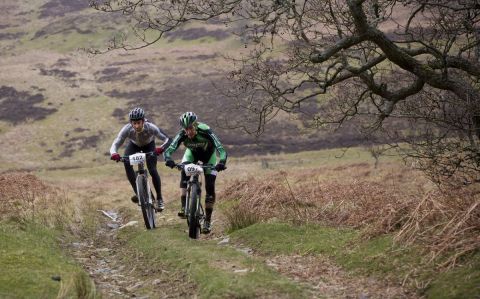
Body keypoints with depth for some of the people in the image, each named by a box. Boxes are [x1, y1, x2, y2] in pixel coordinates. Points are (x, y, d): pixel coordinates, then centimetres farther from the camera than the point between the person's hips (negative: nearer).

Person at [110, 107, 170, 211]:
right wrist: (114, 153, -59)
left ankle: (159, 199, -2)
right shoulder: (127, 129, -36)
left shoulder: (150, 128, -39)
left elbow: (167, 139, -40)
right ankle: (137, 193, -20)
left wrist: (161, 148, -60)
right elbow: (115, 144, -37)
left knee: (152, 170, -20)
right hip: (134, 145, 2)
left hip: (149, 145, -2)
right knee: (127, 163, -28)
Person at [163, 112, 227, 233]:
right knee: (184, 171, -29)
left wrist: (222, 162, -63)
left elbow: (221, 150, -44)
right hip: (192, 152, 2)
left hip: (208, 154, -2)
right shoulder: (182, 135, -31)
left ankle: (208, 220, -1)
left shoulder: (206, 132, -38)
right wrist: (168, 159, -59)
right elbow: (169, 150, -37)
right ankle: (184, 207, -26)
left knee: (210, 186, -11)